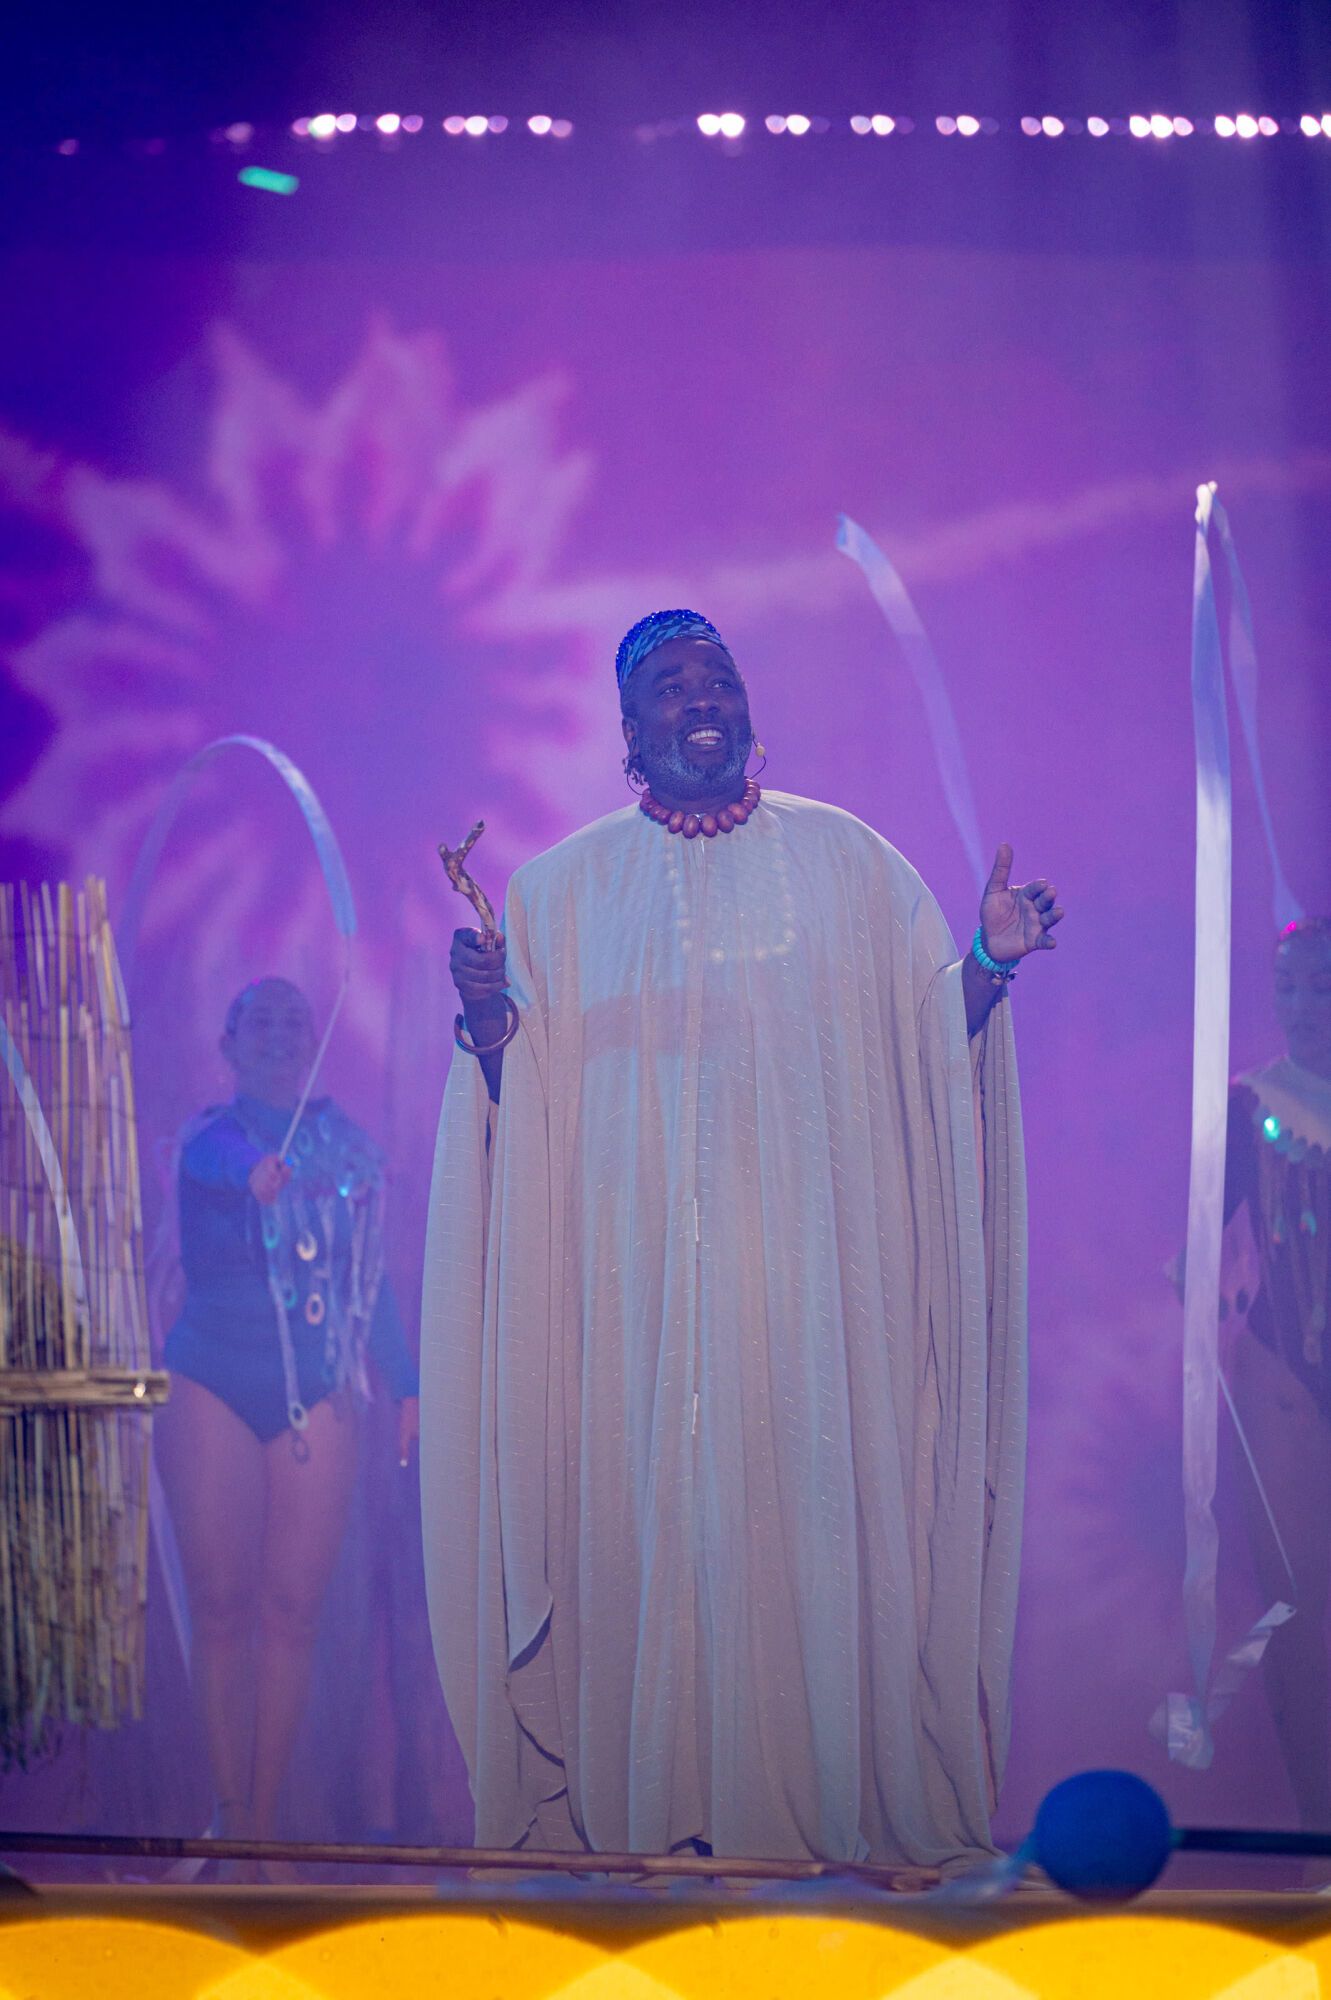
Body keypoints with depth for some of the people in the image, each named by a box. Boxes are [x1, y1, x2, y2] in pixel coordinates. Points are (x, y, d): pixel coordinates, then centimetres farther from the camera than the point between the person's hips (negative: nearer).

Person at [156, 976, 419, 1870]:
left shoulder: (347, 1146, 11)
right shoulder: (210, 1136, 1)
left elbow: (372, 1276, 15)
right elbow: (223, 1162, -26)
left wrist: (406, 1384, 11)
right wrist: (253, 1174, -50)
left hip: (317, 1395, 2)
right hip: (214, 1388, -2)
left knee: (292, 1609, -2)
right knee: (222, 1604, -3)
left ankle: (266, 1824, 3)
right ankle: (231, 1822, 3)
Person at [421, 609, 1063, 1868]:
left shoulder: (843, 857, 12)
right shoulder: (562, 887, 10)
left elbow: (930, 1034, 10)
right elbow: (516, 1098, 6)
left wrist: (990, 961, -8)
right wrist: (490, 1017, -14)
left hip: (816, 1255, 1)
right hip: (645, 1266, 0)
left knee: (821, 1499, -3)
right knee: (658, 1509, -4)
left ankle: (836, 1800, 6)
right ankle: (664, 1811, 5)